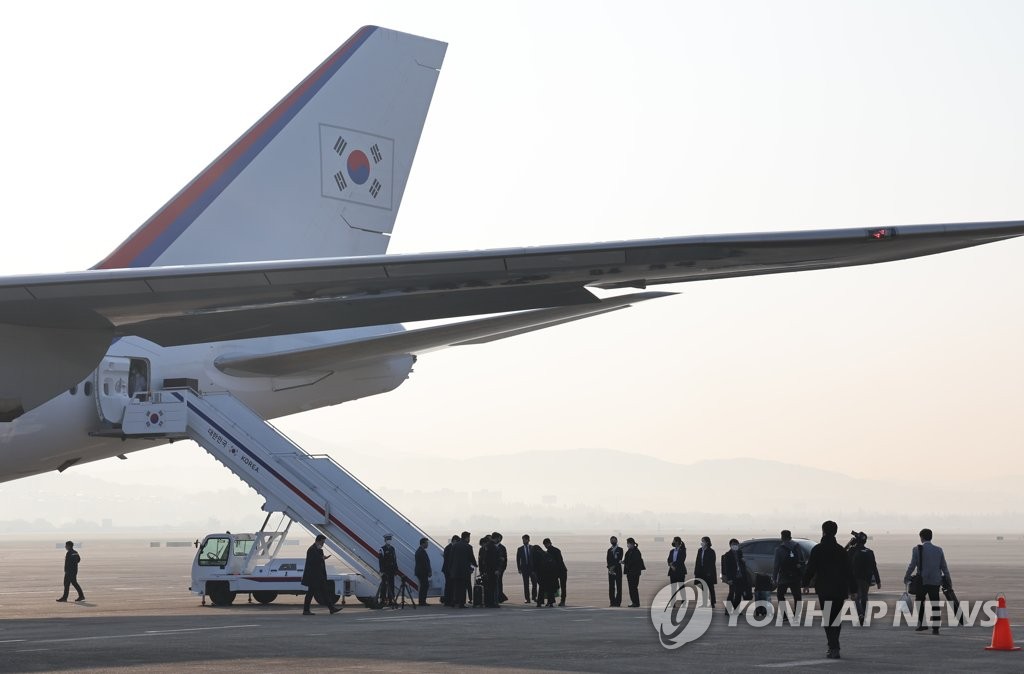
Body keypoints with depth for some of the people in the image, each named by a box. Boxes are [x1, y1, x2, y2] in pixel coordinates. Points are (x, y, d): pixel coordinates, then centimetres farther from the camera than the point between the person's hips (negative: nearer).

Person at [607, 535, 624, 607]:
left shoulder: (620, 549, 3)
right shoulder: (609, 550, 14)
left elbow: (619, 559, -8)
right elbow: (608, 560, 6)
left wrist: (614, 566, -17)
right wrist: (609, 568, -11)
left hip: (618, 569, -3)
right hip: (611, 570, 3)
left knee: (619, 587, -5)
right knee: (611, 587, 1)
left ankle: (618, 602, -7)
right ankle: (612, 602, 3)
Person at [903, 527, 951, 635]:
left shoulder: (917, 549, -5)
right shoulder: (939, 550, 6)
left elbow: (912, 565, -6)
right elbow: (944, 567, 7)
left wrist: (906, 577, 8)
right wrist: (948, 580, 16)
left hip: (922, 581, -3)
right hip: (935, 582, 3)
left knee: (920, 601, 14)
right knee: (935, 604, 2)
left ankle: (922, 624, 8)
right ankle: (935, 627, -1)